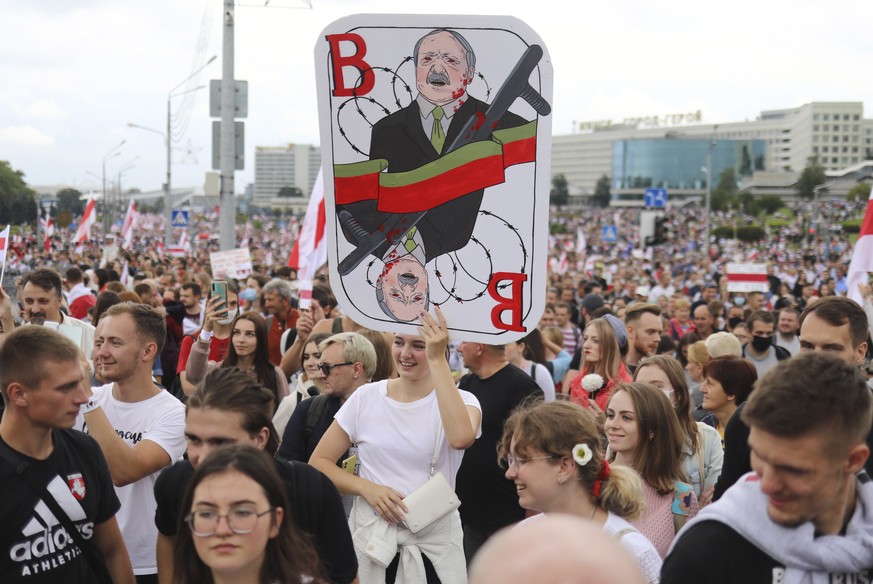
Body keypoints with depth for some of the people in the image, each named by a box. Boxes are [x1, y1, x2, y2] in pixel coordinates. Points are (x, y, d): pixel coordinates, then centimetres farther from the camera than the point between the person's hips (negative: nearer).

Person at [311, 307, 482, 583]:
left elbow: (461, 438, -29)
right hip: (369, 537, 1)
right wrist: (366, 488, -14)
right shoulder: (366, 397, 1)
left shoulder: (461, 400, -5)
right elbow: (318, 462, 3)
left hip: (435, 541, -1)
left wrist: (437, 360, -26)